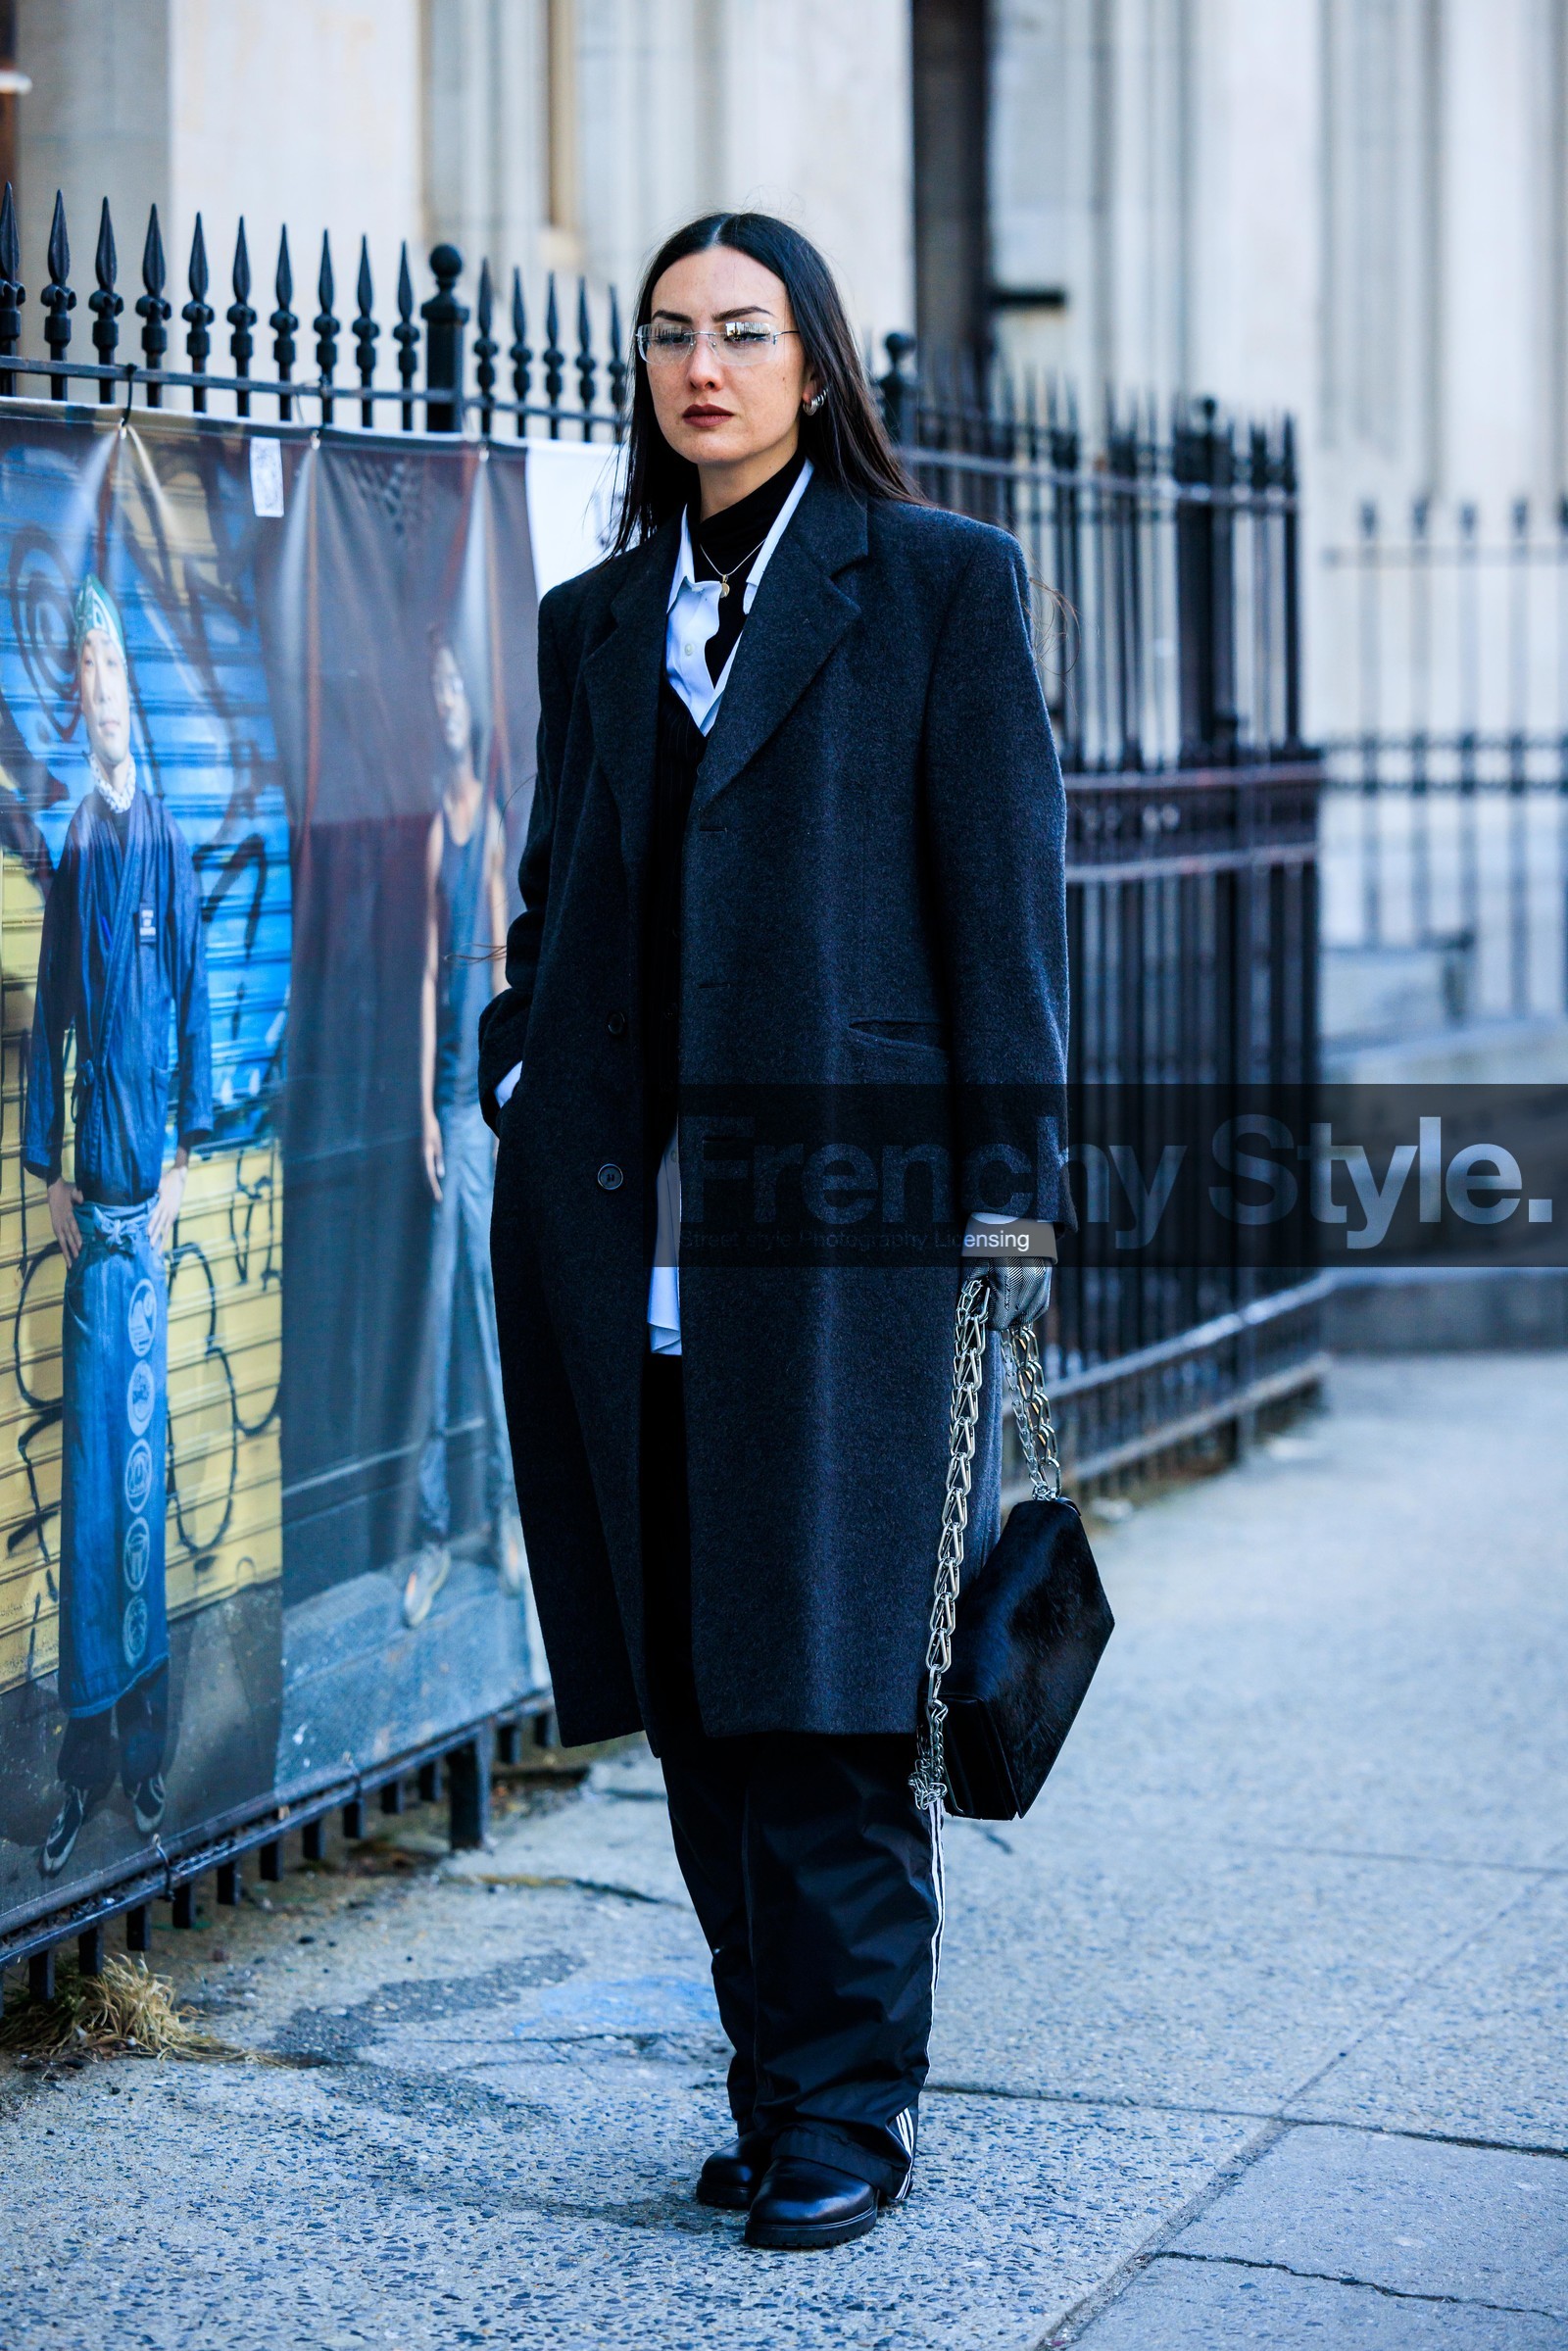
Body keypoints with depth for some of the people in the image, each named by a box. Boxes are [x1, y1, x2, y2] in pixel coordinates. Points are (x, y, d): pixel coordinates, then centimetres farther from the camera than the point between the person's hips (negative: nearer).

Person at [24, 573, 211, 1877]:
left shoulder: (171, 842, 1)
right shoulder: (72, 848, 6)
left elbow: (196, 1002, 1)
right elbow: (51, 1017, 7)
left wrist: (184, 1159, -4)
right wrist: (50, 1172, 1)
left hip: (150, 1180, -2)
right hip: (89, 1183, 2)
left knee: (142, 1436, 1)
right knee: (87, 1440, 1)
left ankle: (146, 1740, 9)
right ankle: (86, 1754, 5)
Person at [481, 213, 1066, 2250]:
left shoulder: (939, 585, 3)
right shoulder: (594, 625, 17)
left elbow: (1007, 884, -1)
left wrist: (1008, 1177, -6)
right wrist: (519, 1087, 8)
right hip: (623, 1228, 5)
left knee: (825, 1680, -6)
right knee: (693, 1692, 6)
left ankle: (850, 2101, 5)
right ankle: (780, 2080, 15)